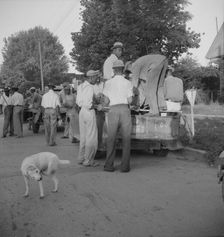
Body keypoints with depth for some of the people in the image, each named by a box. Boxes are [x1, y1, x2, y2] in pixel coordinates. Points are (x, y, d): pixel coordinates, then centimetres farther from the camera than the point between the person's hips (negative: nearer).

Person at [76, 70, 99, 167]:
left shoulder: (80, 86, 11)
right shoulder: (90, 87, -15)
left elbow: (78, 101, 13)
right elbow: (88, 104, -20)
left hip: (82, 111, 9)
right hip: (89, 112, -9)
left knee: (83, 137, 15)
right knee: (91, 138, -1)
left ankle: (81, 158, 20)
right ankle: (88, 160, 3)